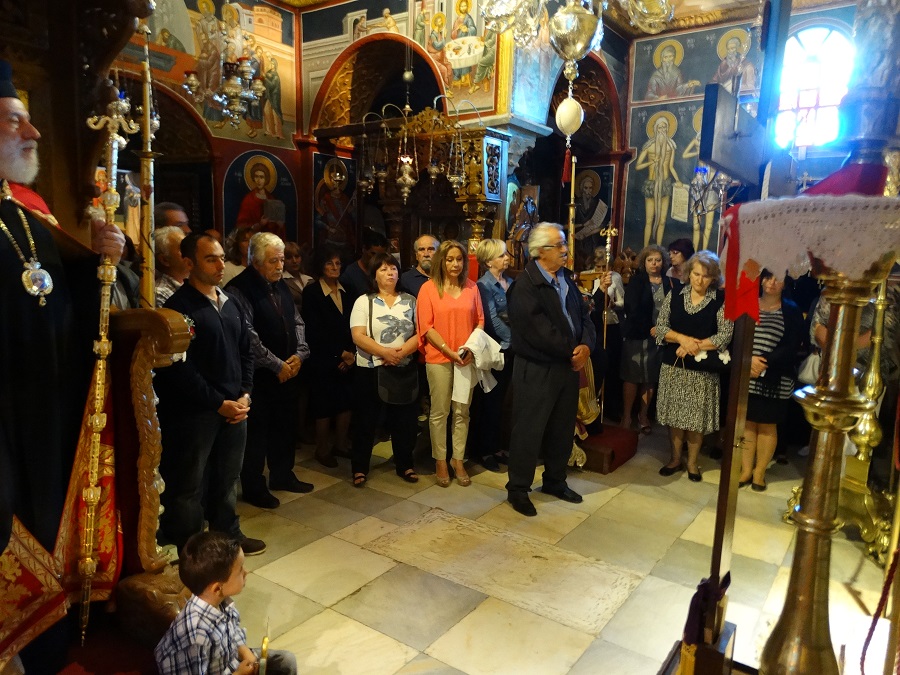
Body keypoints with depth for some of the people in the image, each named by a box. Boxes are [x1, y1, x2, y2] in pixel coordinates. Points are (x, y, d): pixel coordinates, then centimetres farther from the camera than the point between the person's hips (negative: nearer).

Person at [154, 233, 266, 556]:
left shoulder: (229, 303, 11)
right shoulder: (179, 306, -11)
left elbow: (245, 353, 15)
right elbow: (181, 369, -16)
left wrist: (244, 395, 2)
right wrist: (219, 404, -13)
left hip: (234, 407, 7)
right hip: (194, 411, -6)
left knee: (228, 477, 17)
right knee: (190, 484, 7)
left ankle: (228, 534, 34)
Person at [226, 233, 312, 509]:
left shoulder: (281, 286, 11)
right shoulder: (240, 289, -14)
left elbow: (297, 322, 14)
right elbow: (248, 337, -20)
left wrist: (299, 354, -2)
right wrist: (277, 365, -16)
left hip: (288, 370, 7)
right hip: (259, 375, -7)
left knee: (284, 426, 17)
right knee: (257, 431, 3)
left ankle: (282, 475, 34)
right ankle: (253, 487, 18)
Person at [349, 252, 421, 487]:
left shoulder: (410, 301, 7)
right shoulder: (364, 301, 0)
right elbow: (358, 336, -10)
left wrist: (401, 351, -17)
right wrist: (385, 352, -20)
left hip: (404, 370, 2)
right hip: (370, 370, -2)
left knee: (404, 419, 9)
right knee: (366, 420, 6)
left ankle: (404, 465, 24)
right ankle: (359, 467, 18)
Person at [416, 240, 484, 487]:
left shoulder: (471, 287, 6)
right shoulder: (429, 288, -2)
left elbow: (479, 321, 9)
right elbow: (426, 326, -6)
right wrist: (449, 351, -13)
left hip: (466, 358, 3)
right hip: (439, 358, -3)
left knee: (462, 411, 8)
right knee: (439, 412, 5)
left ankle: (459, 461, 20)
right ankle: (440, 462, 17)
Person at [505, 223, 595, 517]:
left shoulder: (567, 280, 10)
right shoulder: (524, 286, -16)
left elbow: (584, 316, 9)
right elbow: (540, 332, -22)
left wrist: (586, 345, -10)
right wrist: (572, 352, -13)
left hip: (568, 366, 8)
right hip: (536, 370, -8)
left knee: (562, 429, 18)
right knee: (529, 430, 2)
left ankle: (555, 481, 36)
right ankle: (518, 489, 19)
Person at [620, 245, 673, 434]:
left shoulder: (668, 282, 7)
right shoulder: (636, 281, -1)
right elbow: (632, 310, -9)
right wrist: (649, 329, -14)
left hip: (660, 337, 3)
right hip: (637, 335, -2)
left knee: (651, 378, 7)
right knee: (632, 376, 1)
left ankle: (643, 415, 19)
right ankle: (626, 415, 11)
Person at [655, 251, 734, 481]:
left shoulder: (721, 301, -5)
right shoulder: (674, 296, 2)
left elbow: (725, 335, -11)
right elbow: (661, 327, -1)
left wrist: (695, 346, -17)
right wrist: (683, 339, -17)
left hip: (703, 368, -2)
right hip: (673, 365, 2)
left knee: (697, 416, 6)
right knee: (675, 413, 10)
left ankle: (692, 462, 23)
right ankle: (675, 458, 26)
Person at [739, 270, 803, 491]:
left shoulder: (791, 311, 1)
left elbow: (791, 347, -7)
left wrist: (765, 364, -18)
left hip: (775, 380, -1)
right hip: (746, 378, 1)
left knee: (767, 425, 7)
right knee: (747, 423, 7)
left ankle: (759, 472, 18)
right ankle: (746, 470, 18)